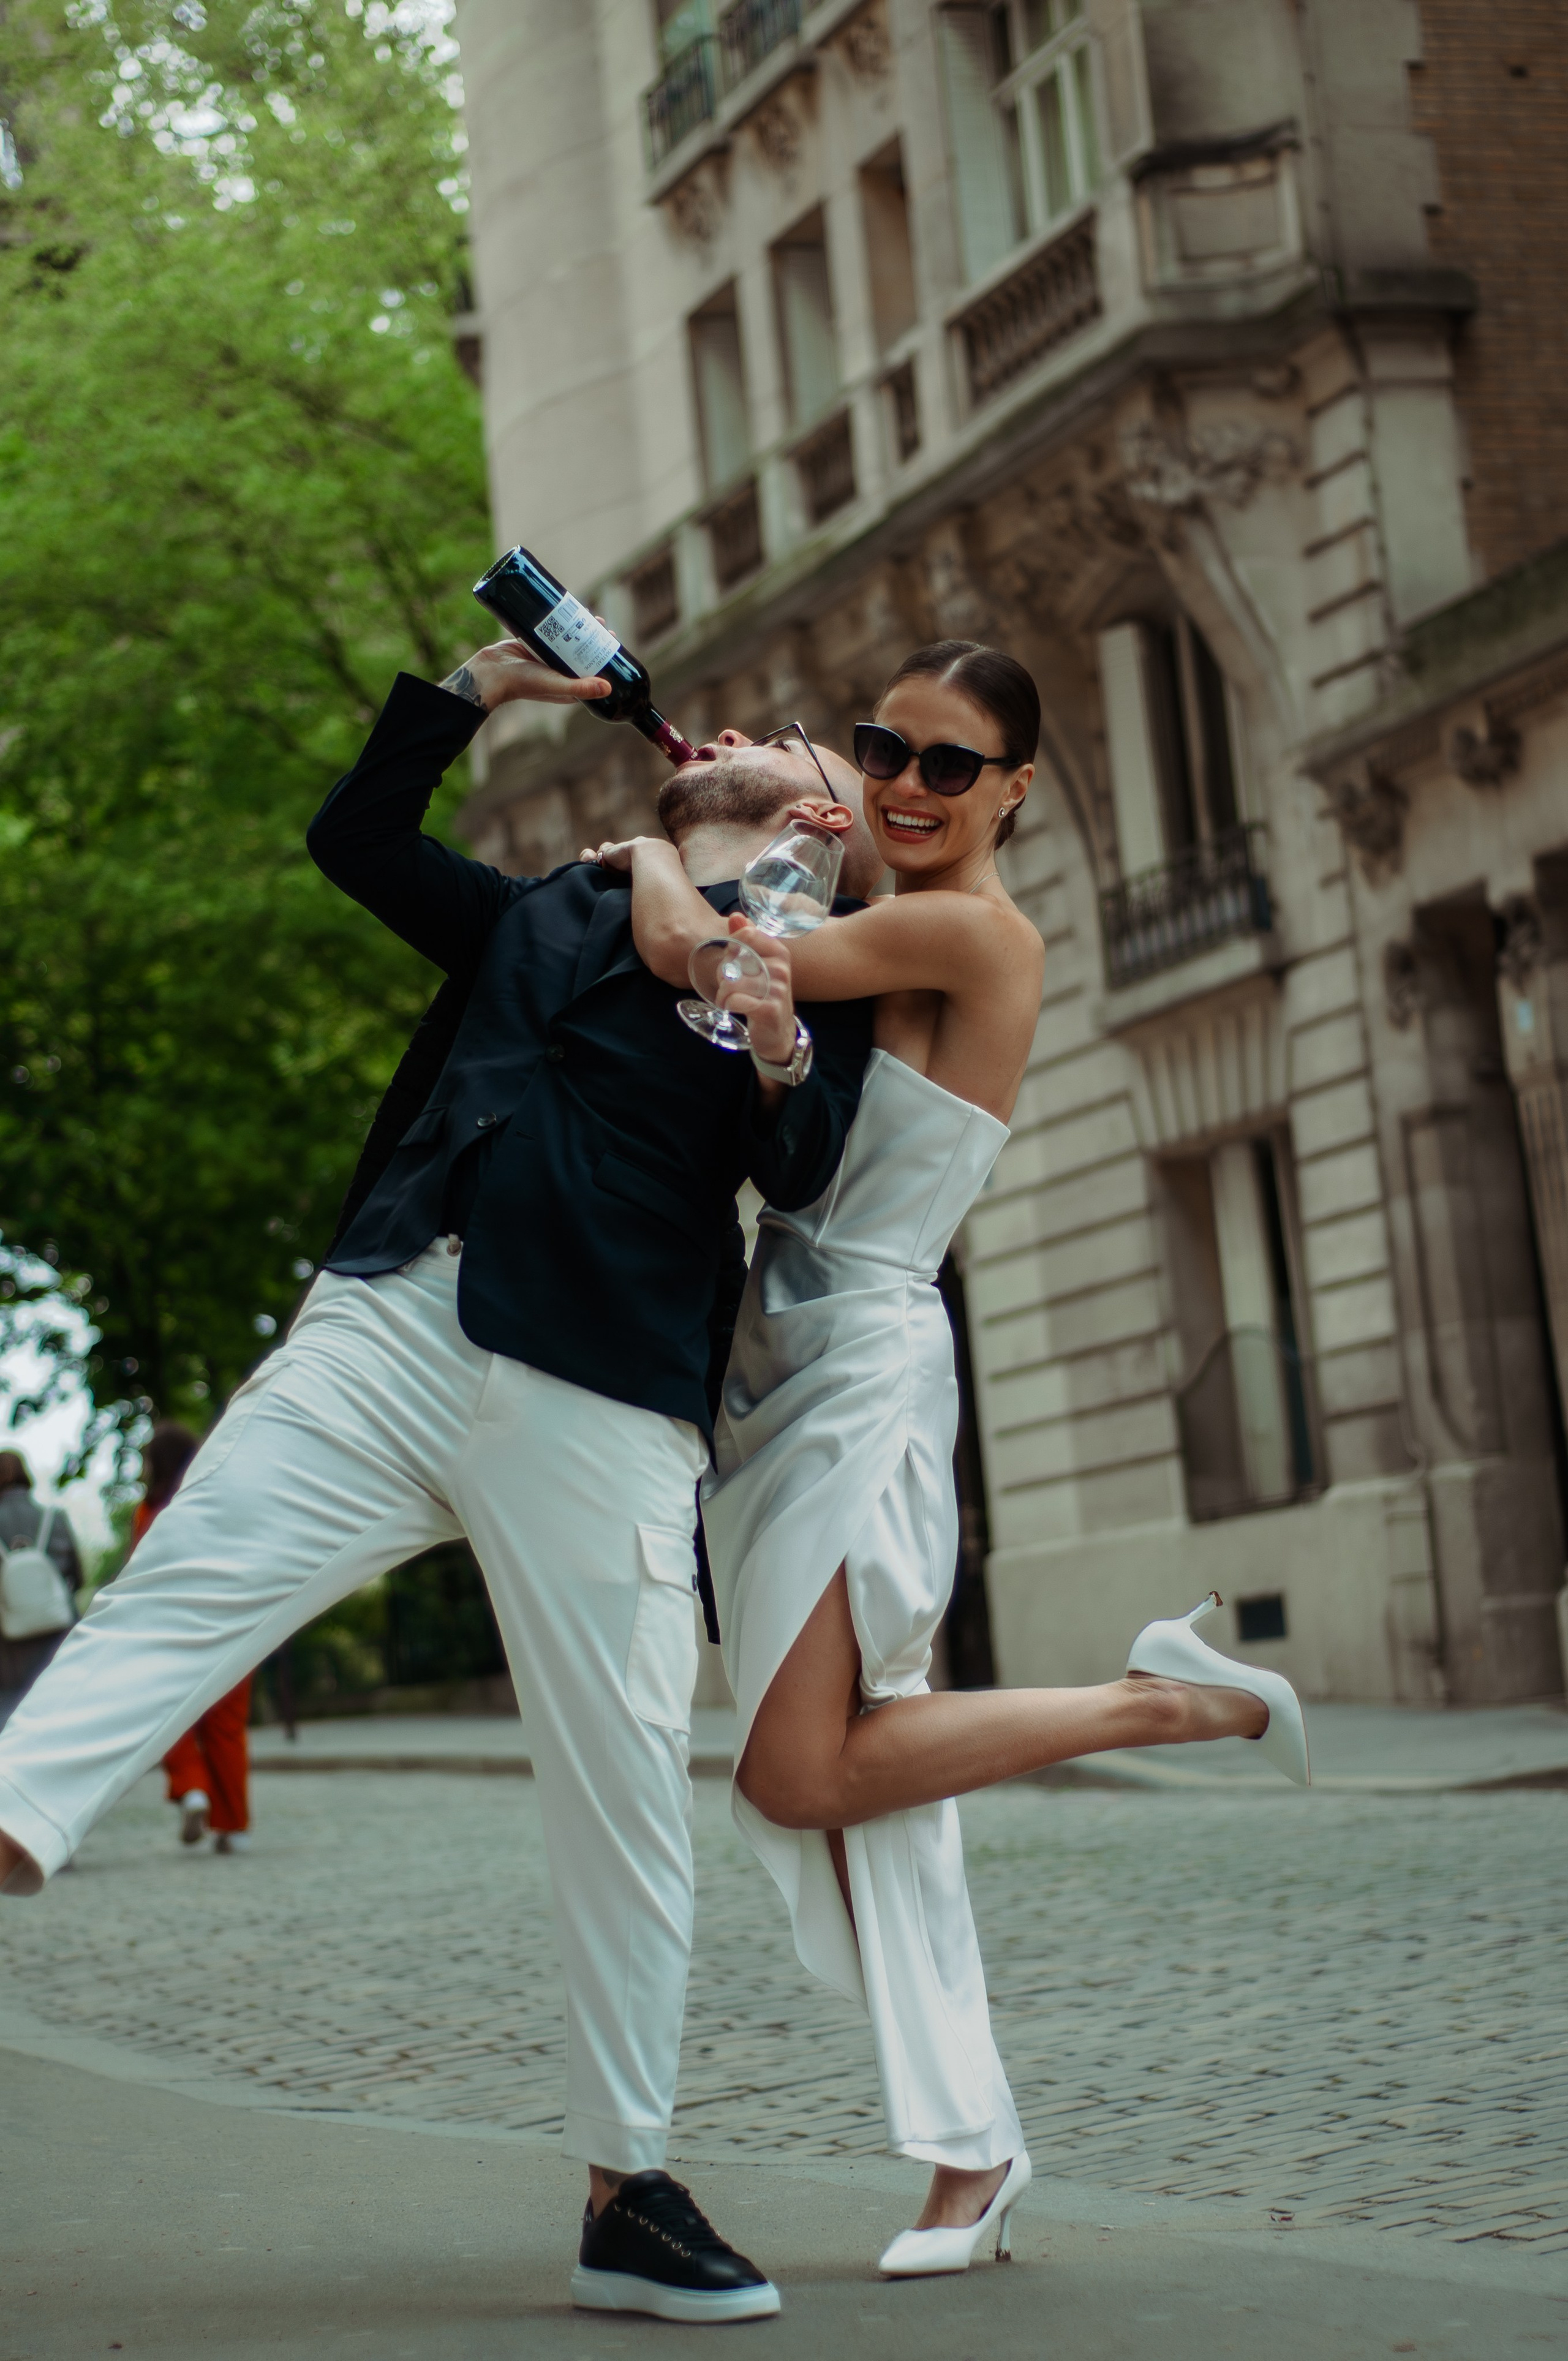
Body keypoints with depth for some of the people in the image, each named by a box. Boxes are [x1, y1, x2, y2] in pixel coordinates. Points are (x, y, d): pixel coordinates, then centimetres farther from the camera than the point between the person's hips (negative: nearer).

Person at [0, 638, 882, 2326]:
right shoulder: (539, 916, 28)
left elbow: (801, 1172, 1)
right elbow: (354, 837, 34)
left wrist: (782, 1059, -19)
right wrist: (485, 682, 28)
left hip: (602, 1398, -4)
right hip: (385, 1332, 4)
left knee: (623, 1791, -3)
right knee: (171, 1598, -15)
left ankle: (626, 2194, 6)